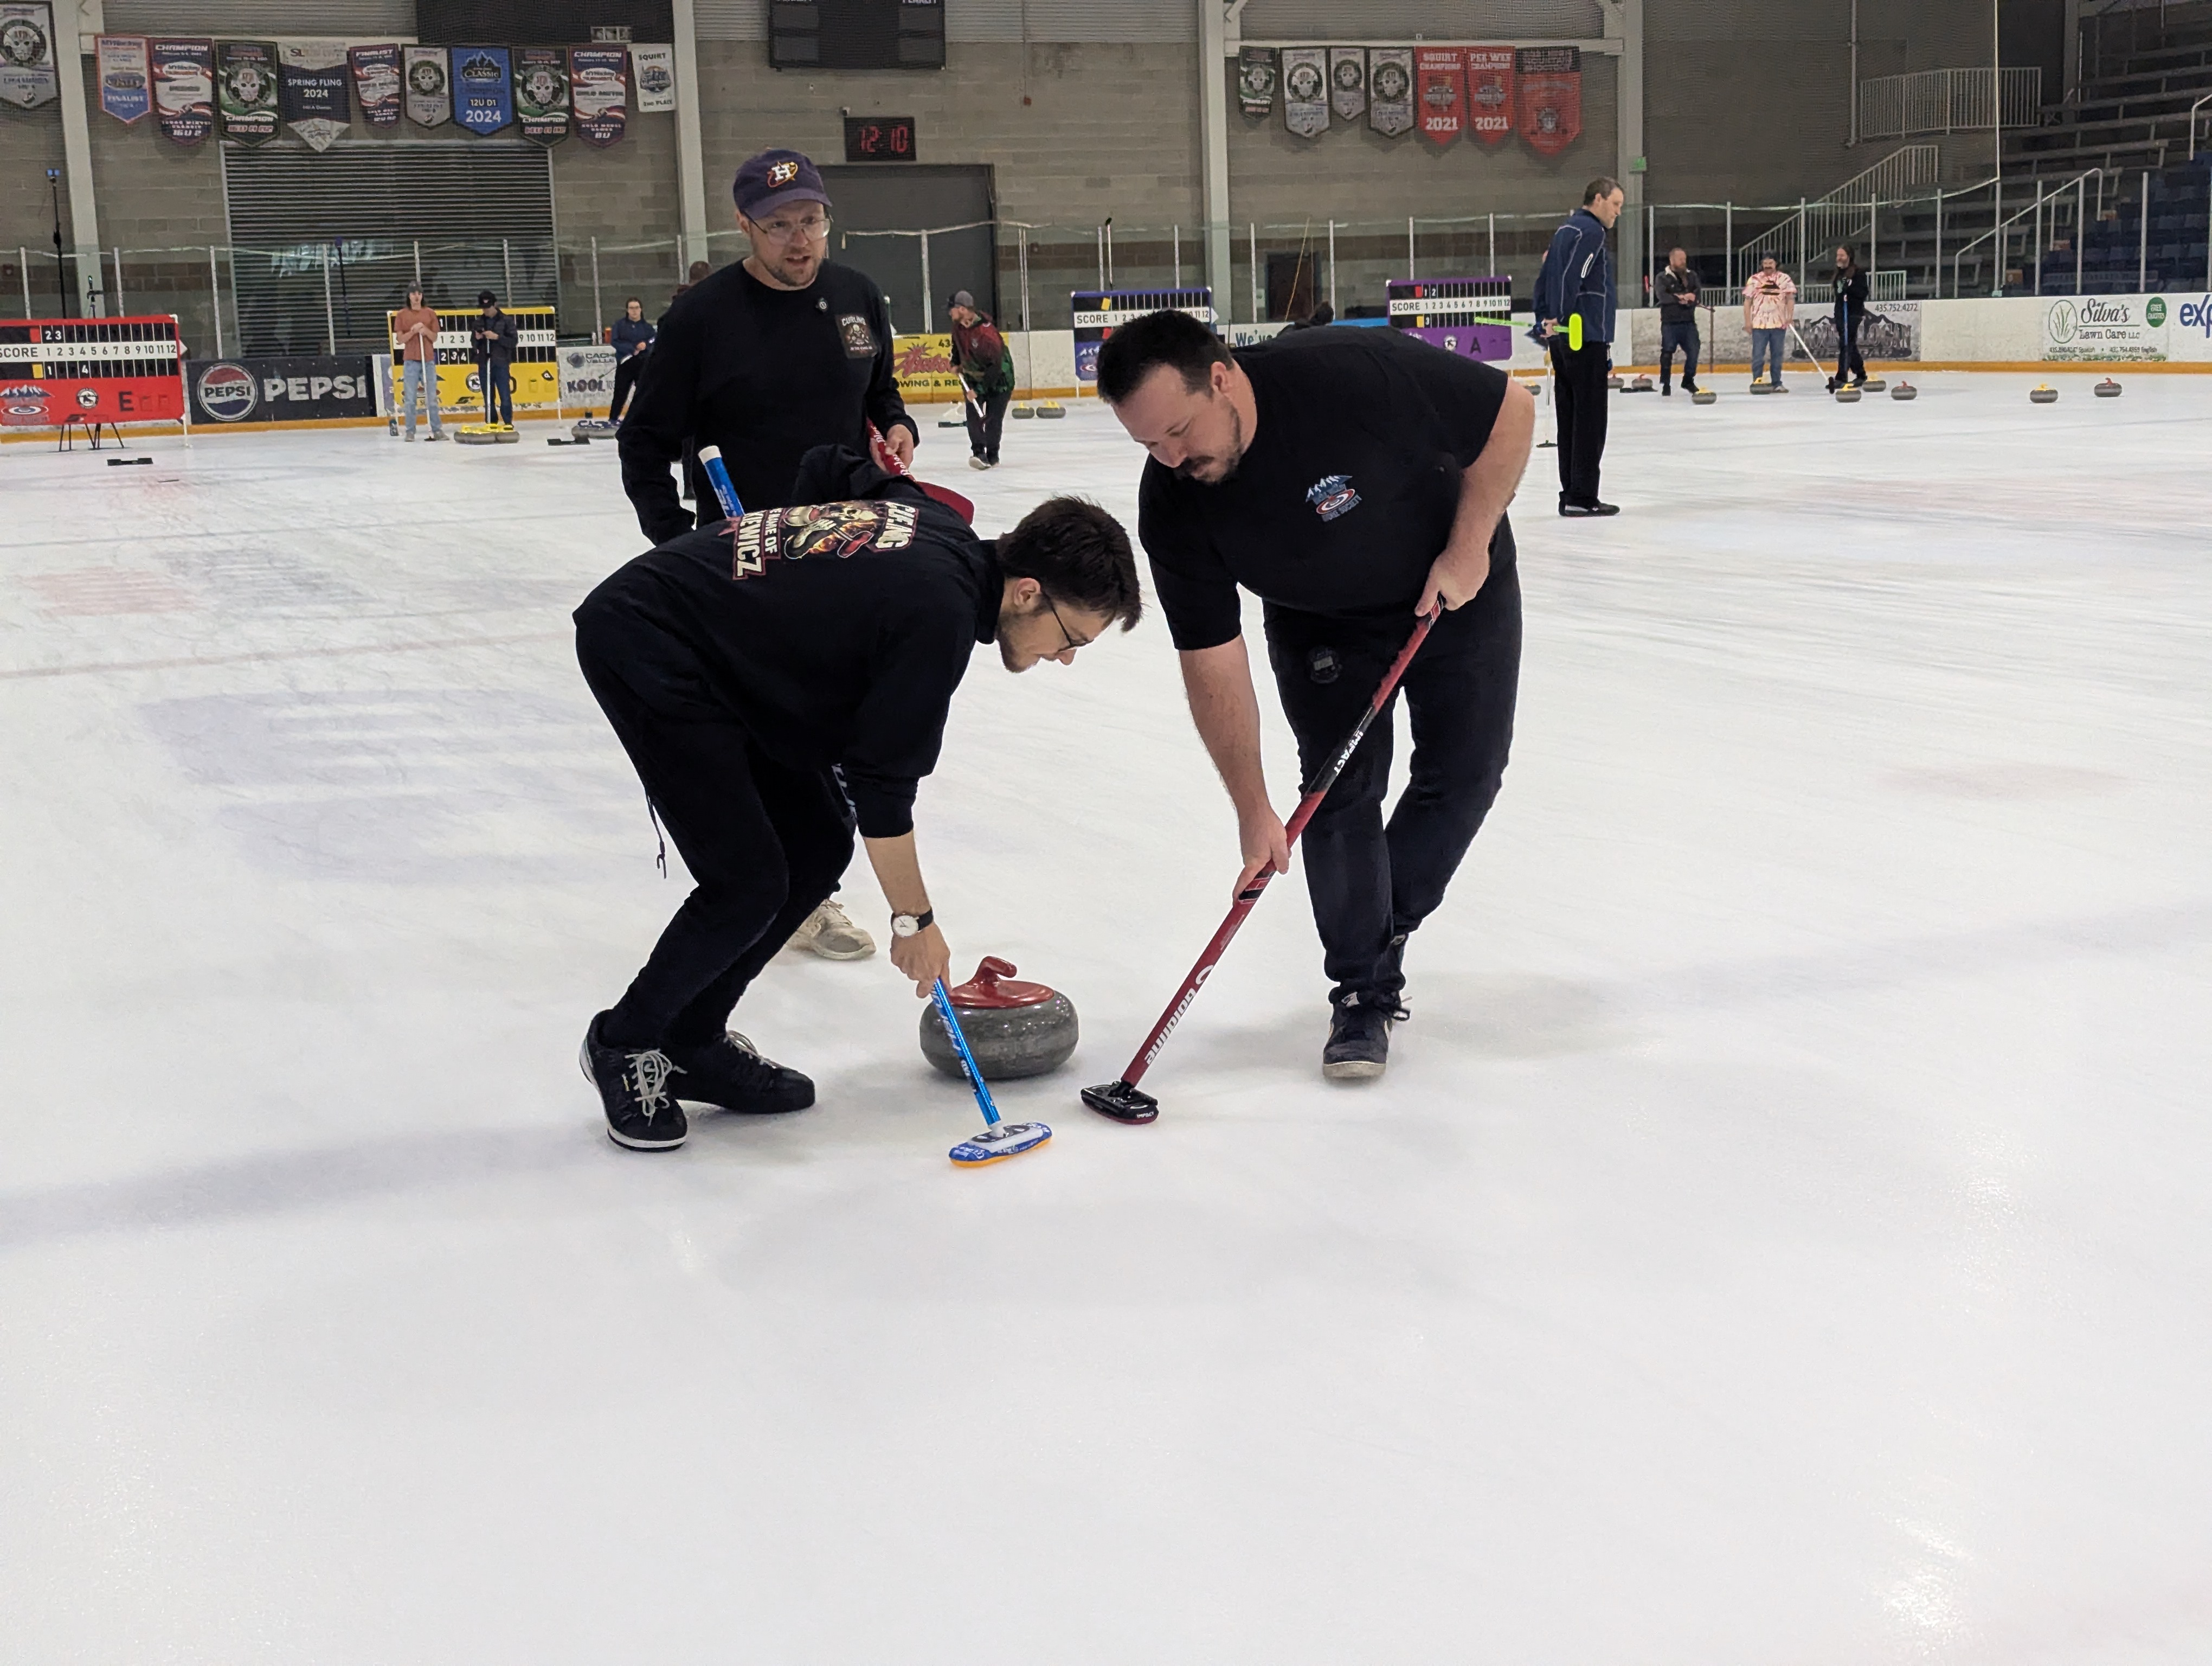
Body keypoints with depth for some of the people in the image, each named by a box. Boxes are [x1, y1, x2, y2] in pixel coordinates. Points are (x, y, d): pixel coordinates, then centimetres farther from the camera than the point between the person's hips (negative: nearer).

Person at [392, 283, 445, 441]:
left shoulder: (430, 313, 8)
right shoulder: (401, 315, 4)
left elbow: (434, 338, 7)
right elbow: (399, 340, 0)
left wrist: (426, 331, -12)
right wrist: (413, 331, -15)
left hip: (428, 360, 1)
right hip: (410, 361, -1)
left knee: (432, 398, 3)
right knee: (410, 399, -2)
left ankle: (437, 430, 5)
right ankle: (410, 432, 0)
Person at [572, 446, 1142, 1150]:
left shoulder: (938, 519, 1)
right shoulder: (938, 614, -24)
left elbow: (827, 467, 20)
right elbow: (882, 785, -17)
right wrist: (915, 920, -5)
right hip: (643, 647, -10)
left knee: (819, 848, 8)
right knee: (749, 884, -13)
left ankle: (690, 1043, 20)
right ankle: (626, 1044, 9)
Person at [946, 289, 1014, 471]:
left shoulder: (987, 334, -34)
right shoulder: (958, 325, -9)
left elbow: (995, 366, -31)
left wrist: (978, 390, -30)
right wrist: (955, 363, 7)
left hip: (998, 377, -6)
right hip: (973, 375, 6)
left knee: (994, 418, -4)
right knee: (974, 415, -10)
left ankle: (992, 455, 10)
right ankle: (979, 453, -14)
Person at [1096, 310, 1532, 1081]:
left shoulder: (1358, 373, -39)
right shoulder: (1172, 504, -26)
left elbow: (1512, 411, -23)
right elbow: (1213, 662, -20)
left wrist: (1469, 548, -22)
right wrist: (1253, 811, -21)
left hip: (1457, 588, -1)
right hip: (1318, 624, 1)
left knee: (1465, 772, 0)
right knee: (1341, 789, -6)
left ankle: (1383, 925, 23)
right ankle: (1364, 993, 8)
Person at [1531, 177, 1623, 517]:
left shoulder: (1566, 230, 20)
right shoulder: (1591, 230, -10)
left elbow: (1544, 279, 21)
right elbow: (1571, 277, -22)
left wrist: (1544, 320, 19)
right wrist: (1558, 317, -23)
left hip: (1562, 338, 10)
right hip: (1586, 338, -10)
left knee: (1570, 419, 10)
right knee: (1590, 419, -6)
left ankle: (1571, 494, 13)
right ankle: (1582, 497, -6)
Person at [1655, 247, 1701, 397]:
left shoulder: (1692, 276, 12)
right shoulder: (1663, 277, 0)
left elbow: (1697, 294, -1)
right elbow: (1663, 296, -16)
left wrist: (1682, 298, -18)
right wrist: (1682, 298, -17)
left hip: (1689, 321, 4)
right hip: (1670, 322, -4)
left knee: (1693, 351, 2)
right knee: (1667, 353, -4)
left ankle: (1688, 381, 19)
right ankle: (1665, 384, 4)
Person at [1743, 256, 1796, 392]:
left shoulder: (1785, 279, 4)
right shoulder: (1755, 279, 3)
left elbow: (1790, 299, 3)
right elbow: (1748, 301, 5)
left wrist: (1790, 317, -9)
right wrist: (1748, 321, -1)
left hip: (1779, 323, 1)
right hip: (1759, 323, -1)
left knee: (1778, 355, 7)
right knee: (1758, 355, -2)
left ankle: (1777, 383, 14)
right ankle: (1756, 382, 4)